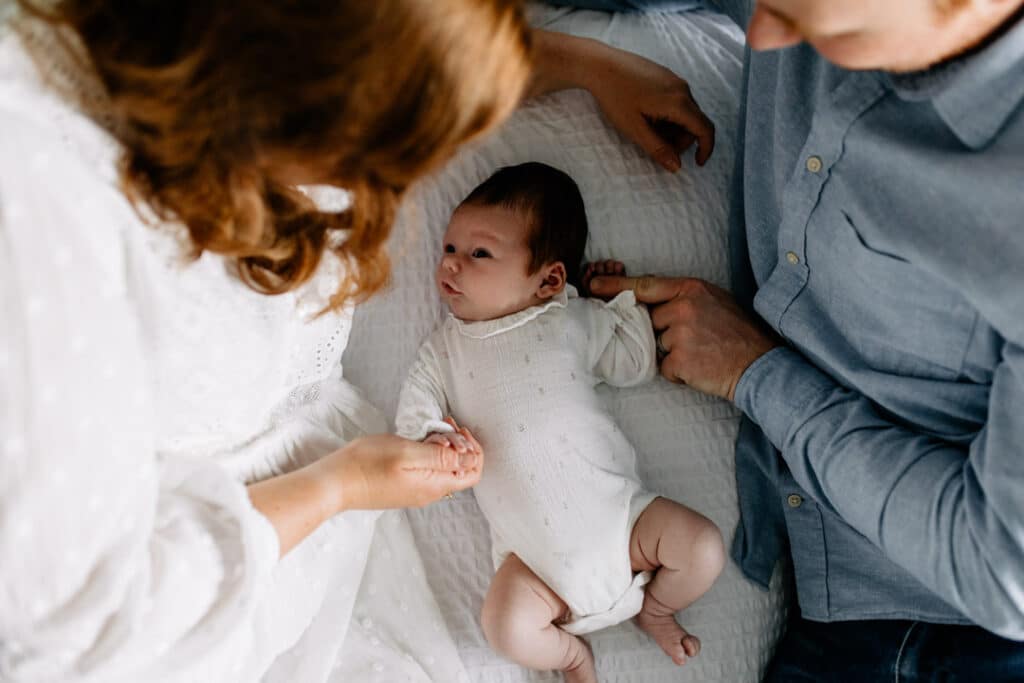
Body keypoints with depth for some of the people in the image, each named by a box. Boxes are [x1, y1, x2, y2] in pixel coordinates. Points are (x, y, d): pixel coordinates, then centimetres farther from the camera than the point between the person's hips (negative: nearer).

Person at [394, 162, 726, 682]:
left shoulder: (575, 320, 5)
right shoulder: (444, 347, 7)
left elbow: (637, 366, 13)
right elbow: (414, 408, 1)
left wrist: (621, 296, 11)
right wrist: (430, 436, -21)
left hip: (616, 512, 1)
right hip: (537, 551, 0)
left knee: (704, 548, -15)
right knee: (506, 627, -22)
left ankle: (653, 606, 17)